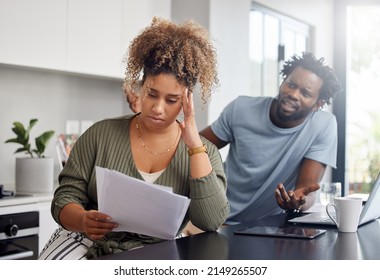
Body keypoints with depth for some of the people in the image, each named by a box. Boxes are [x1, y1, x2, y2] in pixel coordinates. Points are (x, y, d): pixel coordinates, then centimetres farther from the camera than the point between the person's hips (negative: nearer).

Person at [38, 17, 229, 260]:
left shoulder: (204, 152, 1)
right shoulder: (102, 134, 2)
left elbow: (212, 222, -11)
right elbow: (66, 197, 2)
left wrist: (195, 145, -14)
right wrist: (83, 221, -21)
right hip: (87, 244, 0)